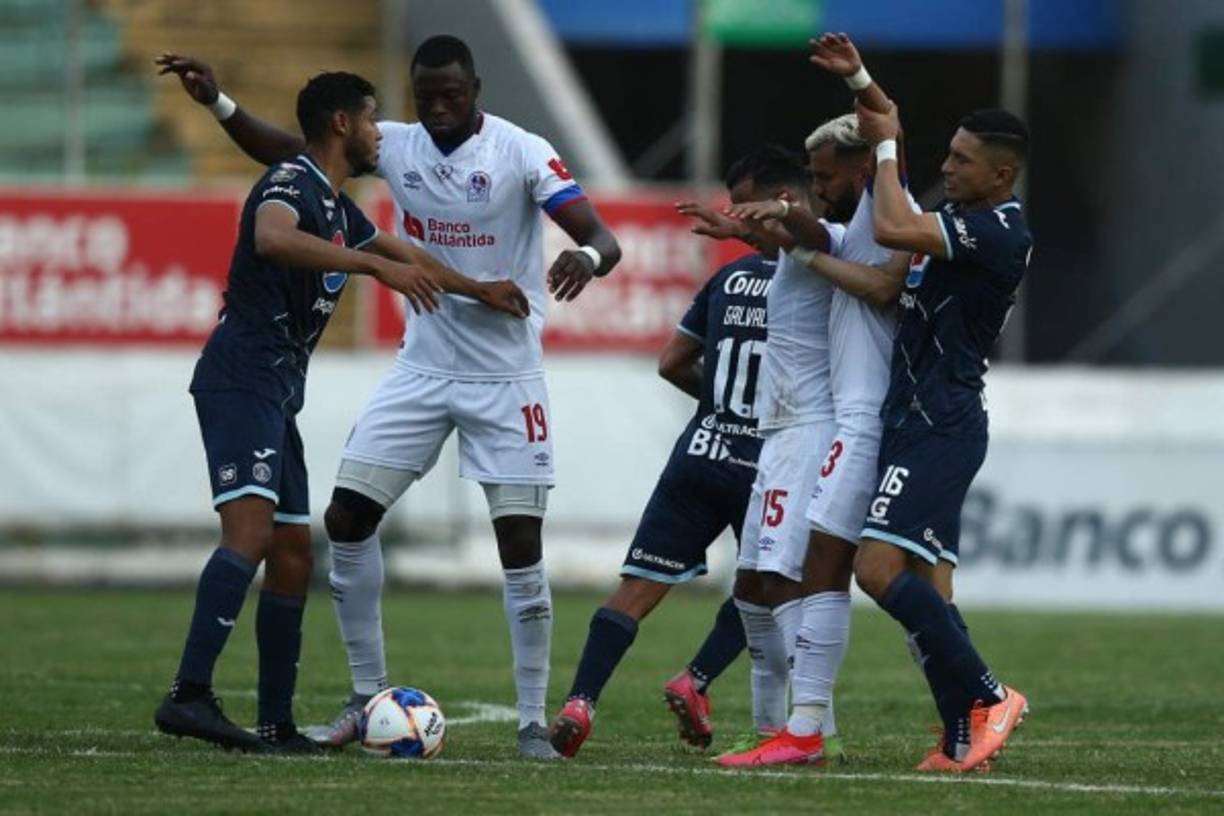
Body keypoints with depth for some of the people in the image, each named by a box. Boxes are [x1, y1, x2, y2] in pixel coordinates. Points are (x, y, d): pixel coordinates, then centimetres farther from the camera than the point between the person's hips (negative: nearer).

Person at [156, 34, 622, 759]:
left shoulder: (522, 154, -14)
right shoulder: (394, 145, -1)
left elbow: (603, 239, -22)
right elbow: (287, 151, 6)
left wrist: (588, 256, -46)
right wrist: (217, 102, -9)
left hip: (505, 378, -5)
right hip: (423, 367, 5)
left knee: (522, 544, -7)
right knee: (348, 518, -2)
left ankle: (534, 722, 3)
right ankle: (367, 700, 10)